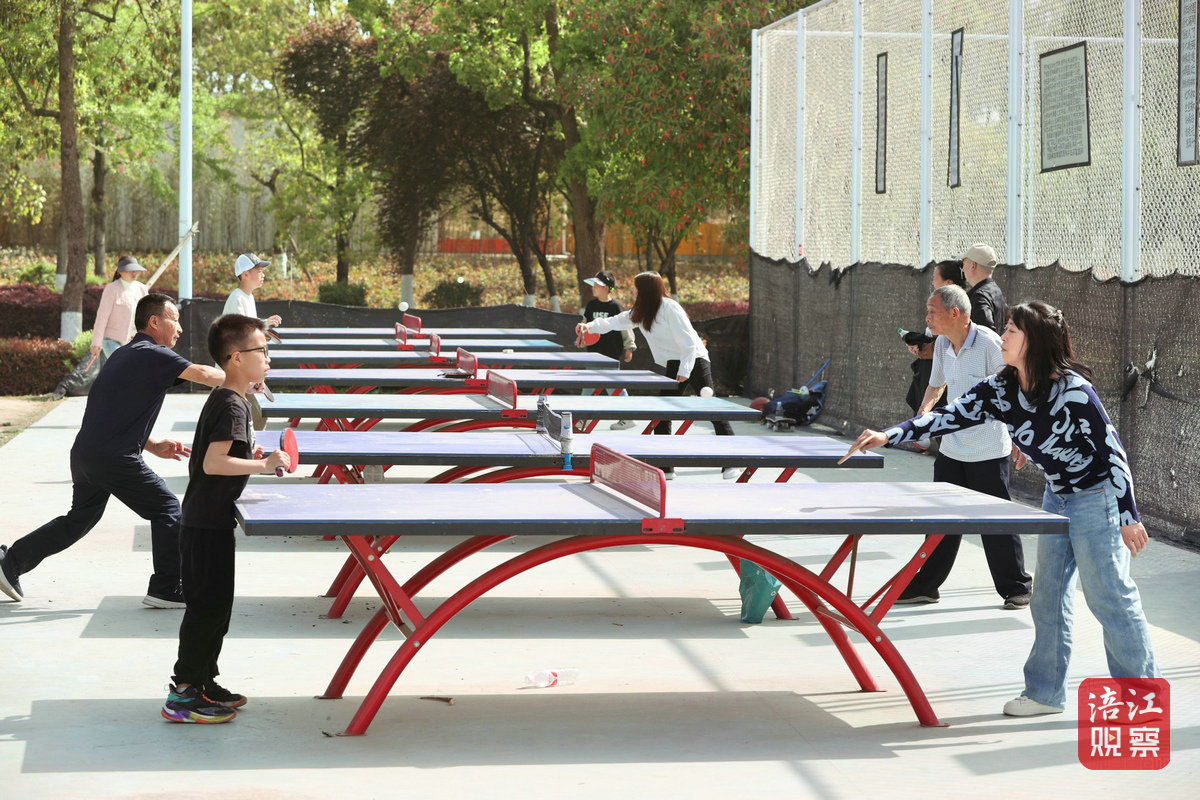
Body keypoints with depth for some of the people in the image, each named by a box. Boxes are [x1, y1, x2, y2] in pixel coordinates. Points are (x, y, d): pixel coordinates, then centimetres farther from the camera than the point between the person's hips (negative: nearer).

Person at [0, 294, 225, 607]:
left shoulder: (124, 355, 21)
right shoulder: (153, 355, -9)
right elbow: (202, 374, -19)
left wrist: (153, 446, 17)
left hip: (83, 453, 9)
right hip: (114, 458, -9)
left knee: (80, 518, 23)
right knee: (166, 510, 3)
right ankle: (166, 590, 5)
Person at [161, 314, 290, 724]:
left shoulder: (222, 399, 13)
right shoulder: (232, 406, -18)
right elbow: (212, 463, -27)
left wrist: (250, 457, 12)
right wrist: (263, 465, -23)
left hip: (205, 522, 10)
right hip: (209, 525, -10)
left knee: (216, 605, 17)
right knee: (208, 606, -7)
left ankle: (204, 682, 26)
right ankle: (182, 696, -3)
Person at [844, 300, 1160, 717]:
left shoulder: (1072, 390, -26)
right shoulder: (1000, 390, -6)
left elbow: (1112, 449, -21)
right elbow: (950, 416, -8)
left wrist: (1129, 517, -19)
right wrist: (889, 435, -20)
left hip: (1097, 497, -8)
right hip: (1057, 496, 8)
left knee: (1110, 596, -3)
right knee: (1048, 597, 10)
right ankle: (1046, 691, 19)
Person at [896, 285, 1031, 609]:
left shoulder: (989, 344, -17)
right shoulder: (942, 344, 5)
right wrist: (924, 411, 5)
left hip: (988, 451, -7)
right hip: (951, 447, 7)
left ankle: (1016, 588, 12)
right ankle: (925, 586, 19)